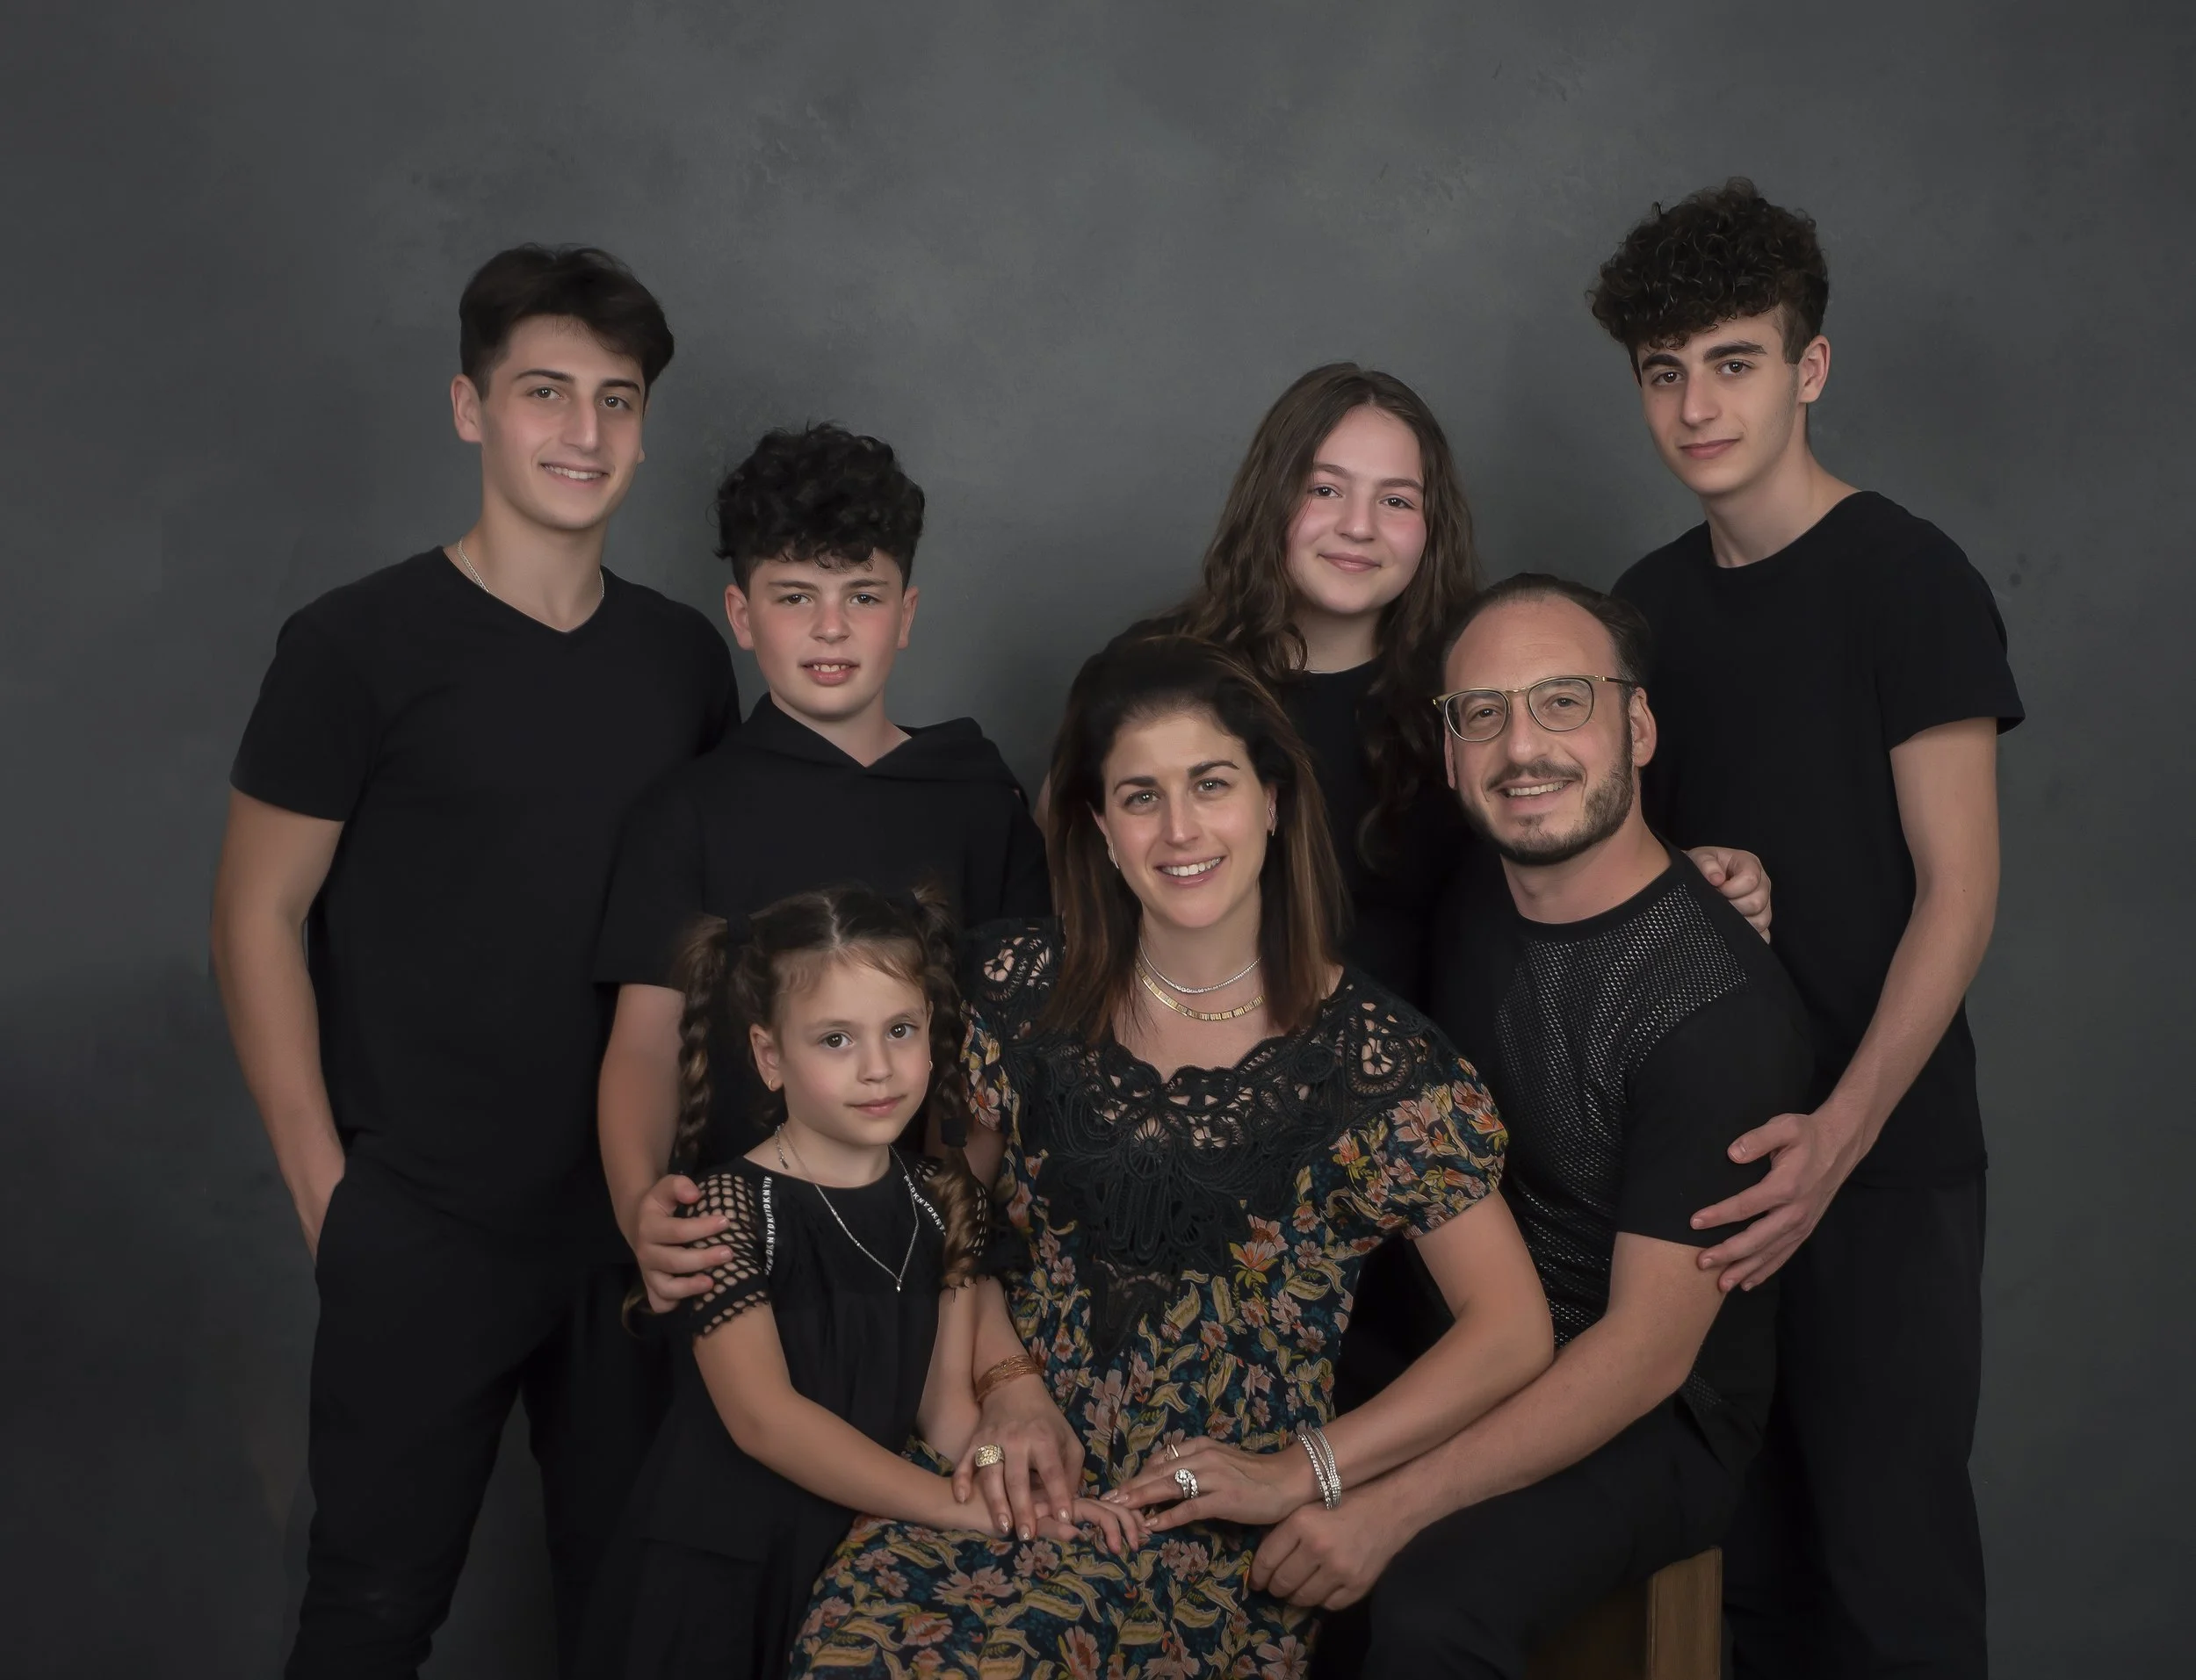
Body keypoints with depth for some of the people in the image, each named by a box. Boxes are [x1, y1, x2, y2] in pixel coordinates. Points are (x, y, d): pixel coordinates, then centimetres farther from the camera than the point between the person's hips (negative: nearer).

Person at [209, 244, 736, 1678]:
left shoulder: (685, 656, 6)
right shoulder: (361, 643, -7)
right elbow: (260, 913, -6)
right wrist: (322, 1183, -9)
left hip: (639, 1222, 4)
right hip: (423, 1227, -4)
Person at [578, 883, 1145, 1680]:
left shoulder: (946, 1200, 0)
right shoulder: (729, 1210, -15)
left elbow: (946, 1400, -2)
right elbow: (764, 1417, -23)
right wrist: (959, 1504, -28)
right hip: (723, 1569, -4)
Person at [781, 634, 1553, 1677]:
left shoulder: (1371, 1055, -6)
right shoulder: (1022, 988, 3)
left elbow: (1512, 1332, -4)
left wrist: (1299, 1473, -9)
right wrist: (1009, 1383, -2)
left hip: (1221, 1517, -2)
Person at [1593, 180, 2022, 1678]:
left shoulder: (1908, 582, -7)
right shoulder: (1650, 599, 10)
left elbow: (1959, 892, -11)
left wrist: (1841, 1134, -22)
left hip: (1879, 1161, -5)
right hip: (1702, 1149, 5)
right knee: (1745, 1550, 12)